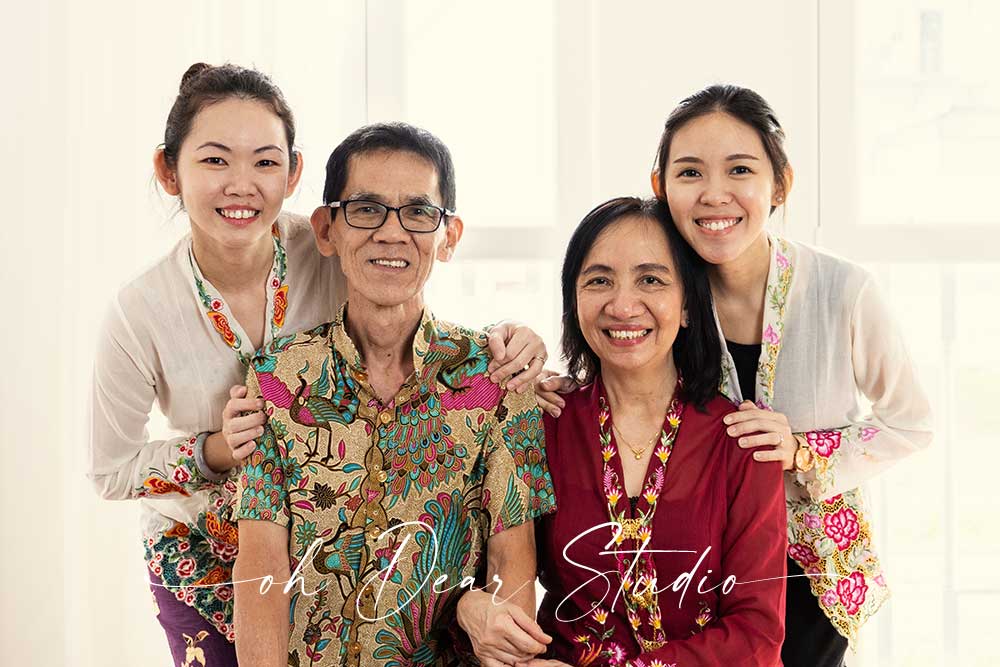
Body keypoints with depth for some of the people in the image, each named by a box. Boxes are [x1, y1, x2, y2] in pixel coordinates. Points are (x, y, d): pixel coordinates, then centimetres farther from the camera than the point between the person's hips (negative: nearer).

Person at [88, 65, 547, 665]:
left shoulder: (340, 255, -21)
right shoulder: (140, 314, -21)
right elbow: (111, 470, -8)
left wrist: (504, 348, -27)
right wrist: (216, 452, -25)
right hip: (205, 559, 0)